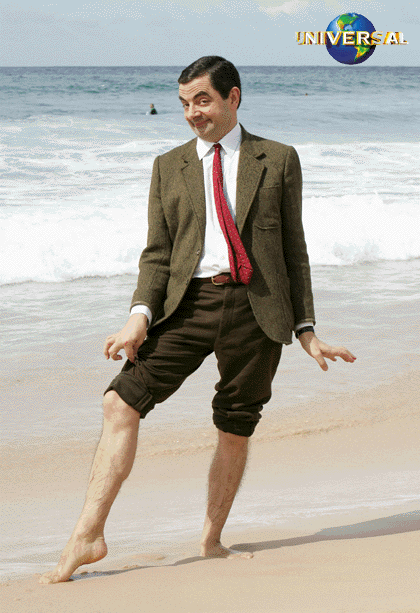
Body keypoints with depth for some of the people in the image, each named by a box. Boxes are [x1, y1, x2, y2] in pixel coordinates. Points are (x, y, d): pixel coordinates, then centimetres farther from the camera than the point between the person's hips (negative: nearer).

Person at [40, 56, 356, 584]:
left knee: (235, 431, 5)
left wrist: (306, 328, 8)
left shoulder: (278, 161, 10)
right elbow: (157, 252, 9)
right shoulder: (169, 167, 14)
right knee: (122, 403, -13)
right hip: (188, 302, 1)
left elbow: (294, 250, 12)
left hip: (256, 307, -1)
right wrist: (140, 316, -7)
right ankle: (87, 536, -12)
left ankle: (212, 541, 24)